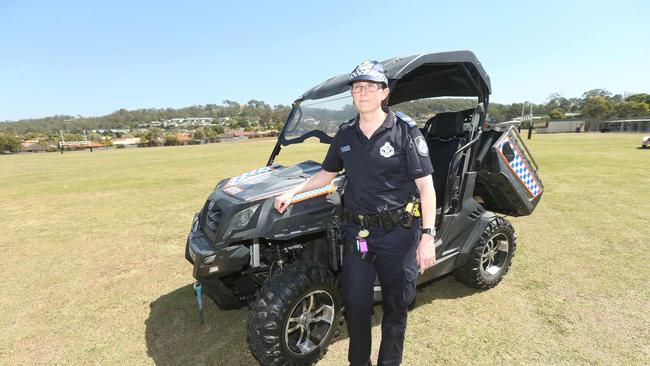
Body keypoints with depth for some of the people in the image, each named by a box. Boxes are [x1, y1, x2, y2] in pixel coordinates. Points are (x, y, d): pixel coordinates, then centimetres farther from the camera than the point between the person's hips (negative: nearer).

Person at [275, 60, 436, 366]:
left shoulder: (405, 130, -7)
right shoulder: (345, 134, 6)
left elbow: (425, 186, -8)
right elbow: (327, 174, 18)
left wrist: (427, 236, -13)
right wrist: (293, 192, 8)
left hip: (398, 234, -3)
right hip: (357, 232, 3)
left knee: (395, 305, 14)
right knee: (355, 305, 13)